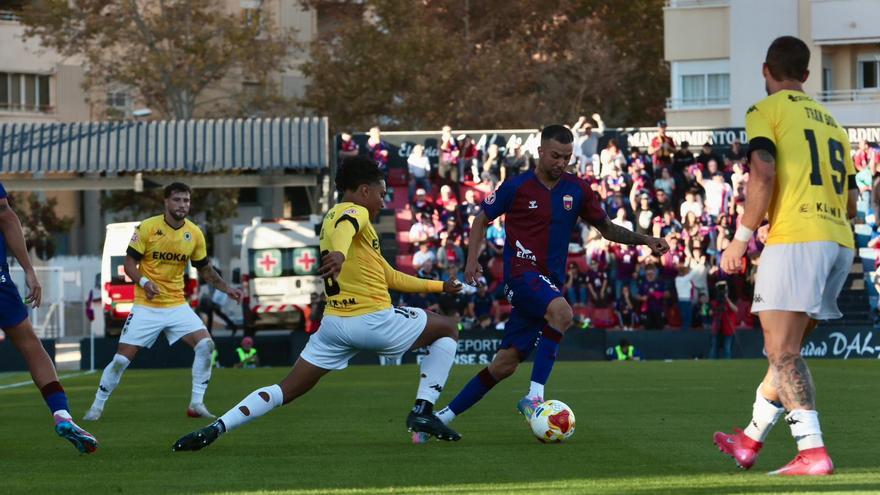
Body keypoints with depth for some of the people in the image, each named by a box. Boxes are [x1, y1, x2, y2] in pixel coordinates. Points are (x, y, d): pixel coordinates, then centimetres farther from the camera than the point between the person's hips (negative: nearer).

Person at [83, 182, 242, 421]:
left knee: (205, 345, -17)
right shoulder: (147, 228, -9)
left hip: (177, 305, 3)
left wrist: (227, 289, 1)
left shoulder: (195, 234, 2)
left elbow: (205, 269, 14)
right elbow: (129, 263, -6)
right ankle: (97, 406, 14)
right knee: (121, 359, -5)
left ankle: (197, 403, -6)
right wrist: (144, 281, -25)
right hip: (146, 306, -3)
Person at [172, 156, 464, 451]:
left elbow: (390, 277, 30)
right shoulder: (355, 212, -3)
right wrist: (339, 253, -54)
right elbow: (343, 230, -31)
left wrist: (438, 286, 34)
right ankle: (423, 411, 1)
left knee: (287, 390, 8)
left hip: (334, 324, 8)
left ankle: (215, 429, -10)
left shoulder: (332, 217, 25)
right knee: (447, 331, 12)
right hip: (373, 320, -8)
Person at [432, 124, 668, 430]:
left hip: (549, 283, 5)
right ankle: (534, 396, -35)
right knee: (562, 312, -35)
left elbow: (607, 229, 16)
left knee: (506, 363, 2)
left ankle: (446, 415, 13)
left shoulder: (576, 190, 8)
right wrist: (472, 258, -2)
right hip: (521, 275, -5)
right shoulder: (517, 187, -3)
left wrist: (645, 240, 3)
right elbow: (482, 220, 10)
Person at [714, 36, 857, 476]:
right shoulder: (829, 121, 23)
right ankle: (750, 441, 28)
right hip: (839, 243, 8)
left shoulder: (766, 111, 2)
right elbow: (851, 202, 21)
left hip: (795, 241, -8)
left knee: (783, 353, -10)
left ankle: (812, 452, -22)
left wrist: (741, 239, -8)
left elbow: (763, 176, -13)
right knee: (785, 351, 18)